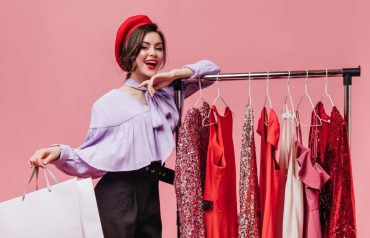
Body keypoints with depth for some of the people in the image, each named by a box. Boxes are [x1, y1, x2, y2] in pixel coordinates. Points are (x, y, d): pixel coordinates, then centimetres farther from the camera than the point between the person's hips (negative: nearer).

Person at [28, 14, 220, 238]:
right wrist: (61, 153, -28)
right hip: (117, 197, -5)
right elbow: (93, 159, -10)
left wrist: (174, 74, -6)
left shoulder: (167, 91, 8)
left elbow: (211, 68, 10)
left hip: (151, 194, 6)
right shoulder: (109, 104, -8)